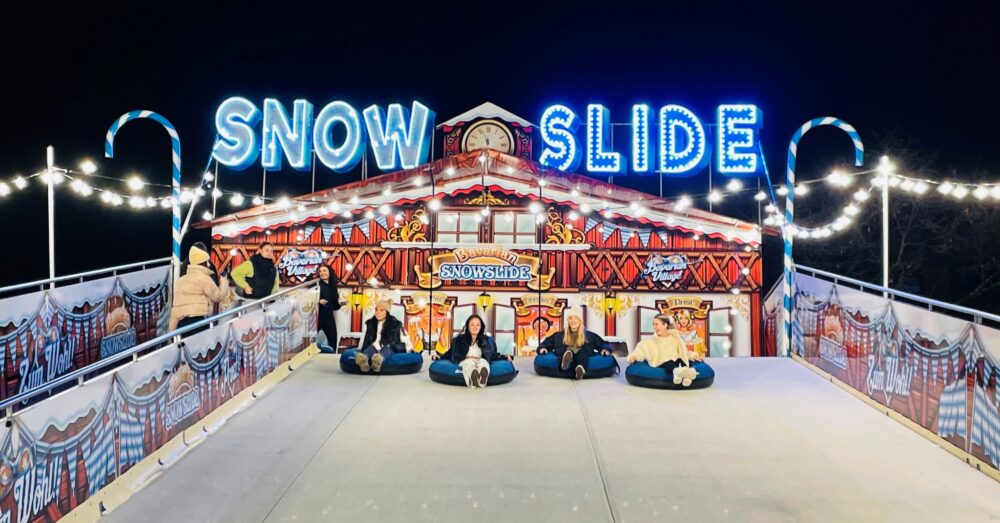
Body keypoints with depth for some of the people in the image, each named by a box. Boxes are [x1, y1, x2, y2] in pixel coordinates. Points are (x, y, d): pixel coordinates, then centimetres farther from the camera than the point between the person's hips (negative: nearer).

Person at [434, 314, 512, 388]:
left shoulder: (487, 340, 26)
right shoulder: (459, 340, 24)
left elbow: (494, 355, 26)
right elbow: (450, 353, 24)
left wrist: (504, 357, 10)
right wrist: (439, 356, 8)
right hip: (465, 362, -1)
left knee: (483, 361, -37)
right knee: (469, 363, -39)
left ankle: (482, 377, -72)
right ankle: (472, 379, -74)